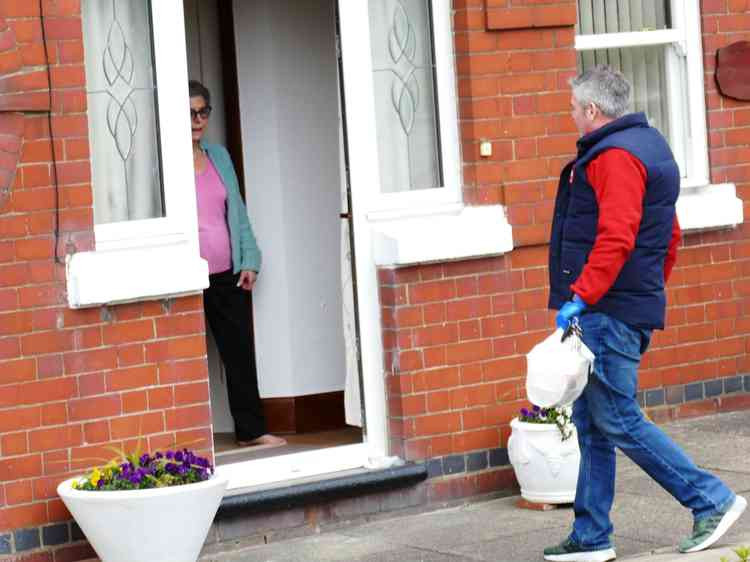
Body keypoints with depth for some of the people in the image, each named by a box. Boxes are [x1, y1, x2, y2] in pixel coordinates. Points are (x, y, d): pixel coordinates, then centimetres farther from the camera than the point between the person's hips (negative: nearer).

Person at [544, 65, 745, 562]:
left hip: (607, 311, -11)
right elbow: (669, 238, 24)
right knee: (592, 424, 11)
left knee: (616, 419, -8)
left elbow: (615, 239, -25)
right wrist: (650, 291, 28)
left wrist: (580, 296, -27)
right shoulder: (647, 146, 20)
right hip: (634, 307, 11)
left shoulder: (614, 156, -14)